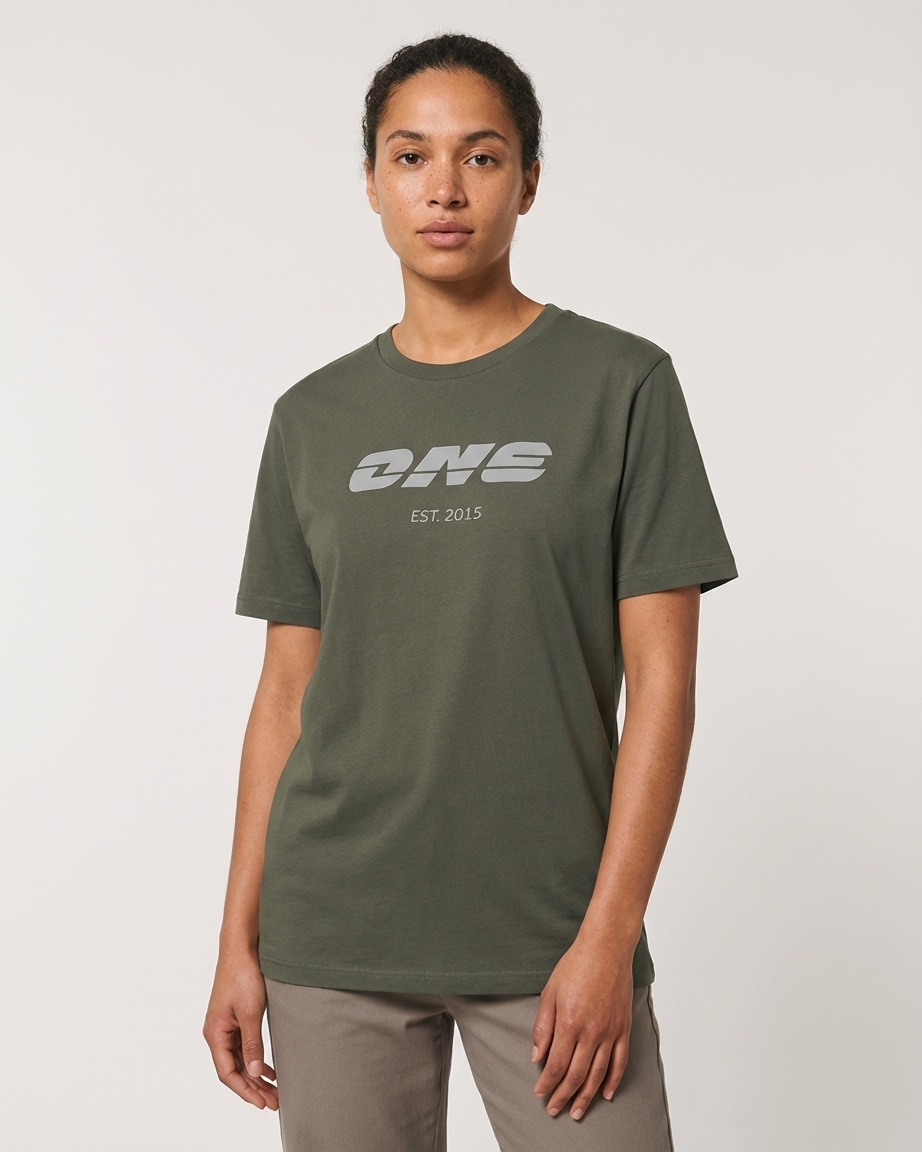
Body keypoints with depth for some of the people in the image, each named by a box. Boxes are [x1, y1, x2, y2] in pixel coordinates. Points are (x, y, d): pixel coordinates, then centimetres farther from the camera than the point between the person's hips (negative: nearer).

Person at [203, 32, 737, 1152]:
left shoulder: (621, 384, -1)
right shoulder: (313, 419, 8)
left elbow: (661, 678, -4)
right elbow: (286, 693, 9)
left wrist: (608, 935, -10)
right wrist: (238, 942, 6)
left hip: (550, 936, -2)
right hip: (331, 939, 2)